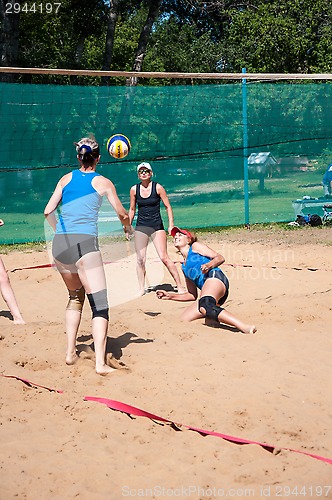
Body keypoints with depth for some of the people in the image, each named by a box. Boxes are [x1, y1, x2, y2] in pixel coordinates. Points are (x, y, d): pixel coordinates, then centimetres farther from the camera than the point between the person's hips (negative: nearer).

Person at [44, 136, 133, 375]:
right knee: (100, 305, -4)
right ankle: (101, 362, -17)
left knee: (76, 297, 25)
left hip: (59, 245, 4)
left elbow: (48, 211, 11)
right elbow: (122, 214, 15)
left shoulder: (66, 179, 14)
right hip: (85, 244, -4)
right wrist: (128, 229, 37)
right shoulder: (103, 182, 8)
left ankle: (71, 352, 21)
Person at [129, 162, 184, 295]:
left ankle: (180, 286, -1)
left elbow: (168, 207, 1)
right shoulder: (134, 189, 4)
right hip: (141, 227, 3)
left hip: (157, 226, -3)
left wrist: (171, 225, -5)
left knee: (164, 258, -9)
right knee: (140, 260, -1)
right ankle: (142, 289, 9)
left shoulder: (158, 187, -4)